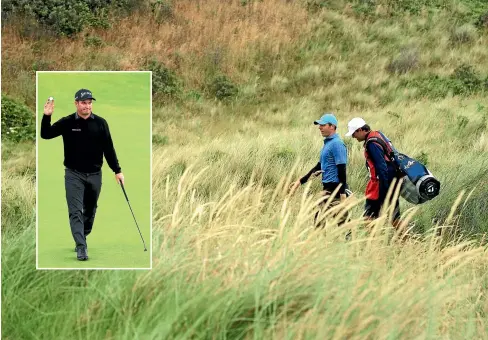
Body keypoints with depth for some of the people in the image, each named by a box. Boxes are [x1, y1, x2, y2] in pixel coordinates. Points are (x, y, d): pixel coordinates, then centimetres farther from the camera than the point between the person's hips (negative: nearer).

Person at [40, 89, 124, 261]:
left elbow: (108, 148, 3)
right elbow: (46, 135, -8)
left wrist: (117, 170, 1)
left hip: (94, 174, 2)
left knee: (90, 210, 13)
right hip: (74, 174, -2)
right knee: (75, 211, -10)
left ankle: (82, 238, 31)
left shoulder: (100, 123, -1)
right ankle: (81, 247, -13)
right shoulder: (67, 122, -5)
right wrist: (47, 117, -25)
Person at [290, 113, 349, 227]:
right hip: (328, 188, 9)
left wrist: (342, 193, -22)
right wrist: (301, 181, 22)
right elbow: (320, 166, 23)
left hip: (334, 188, -9)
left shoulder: (337, 144, -13)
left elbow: (341, 169, -18)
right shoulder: (327, 143, 16)